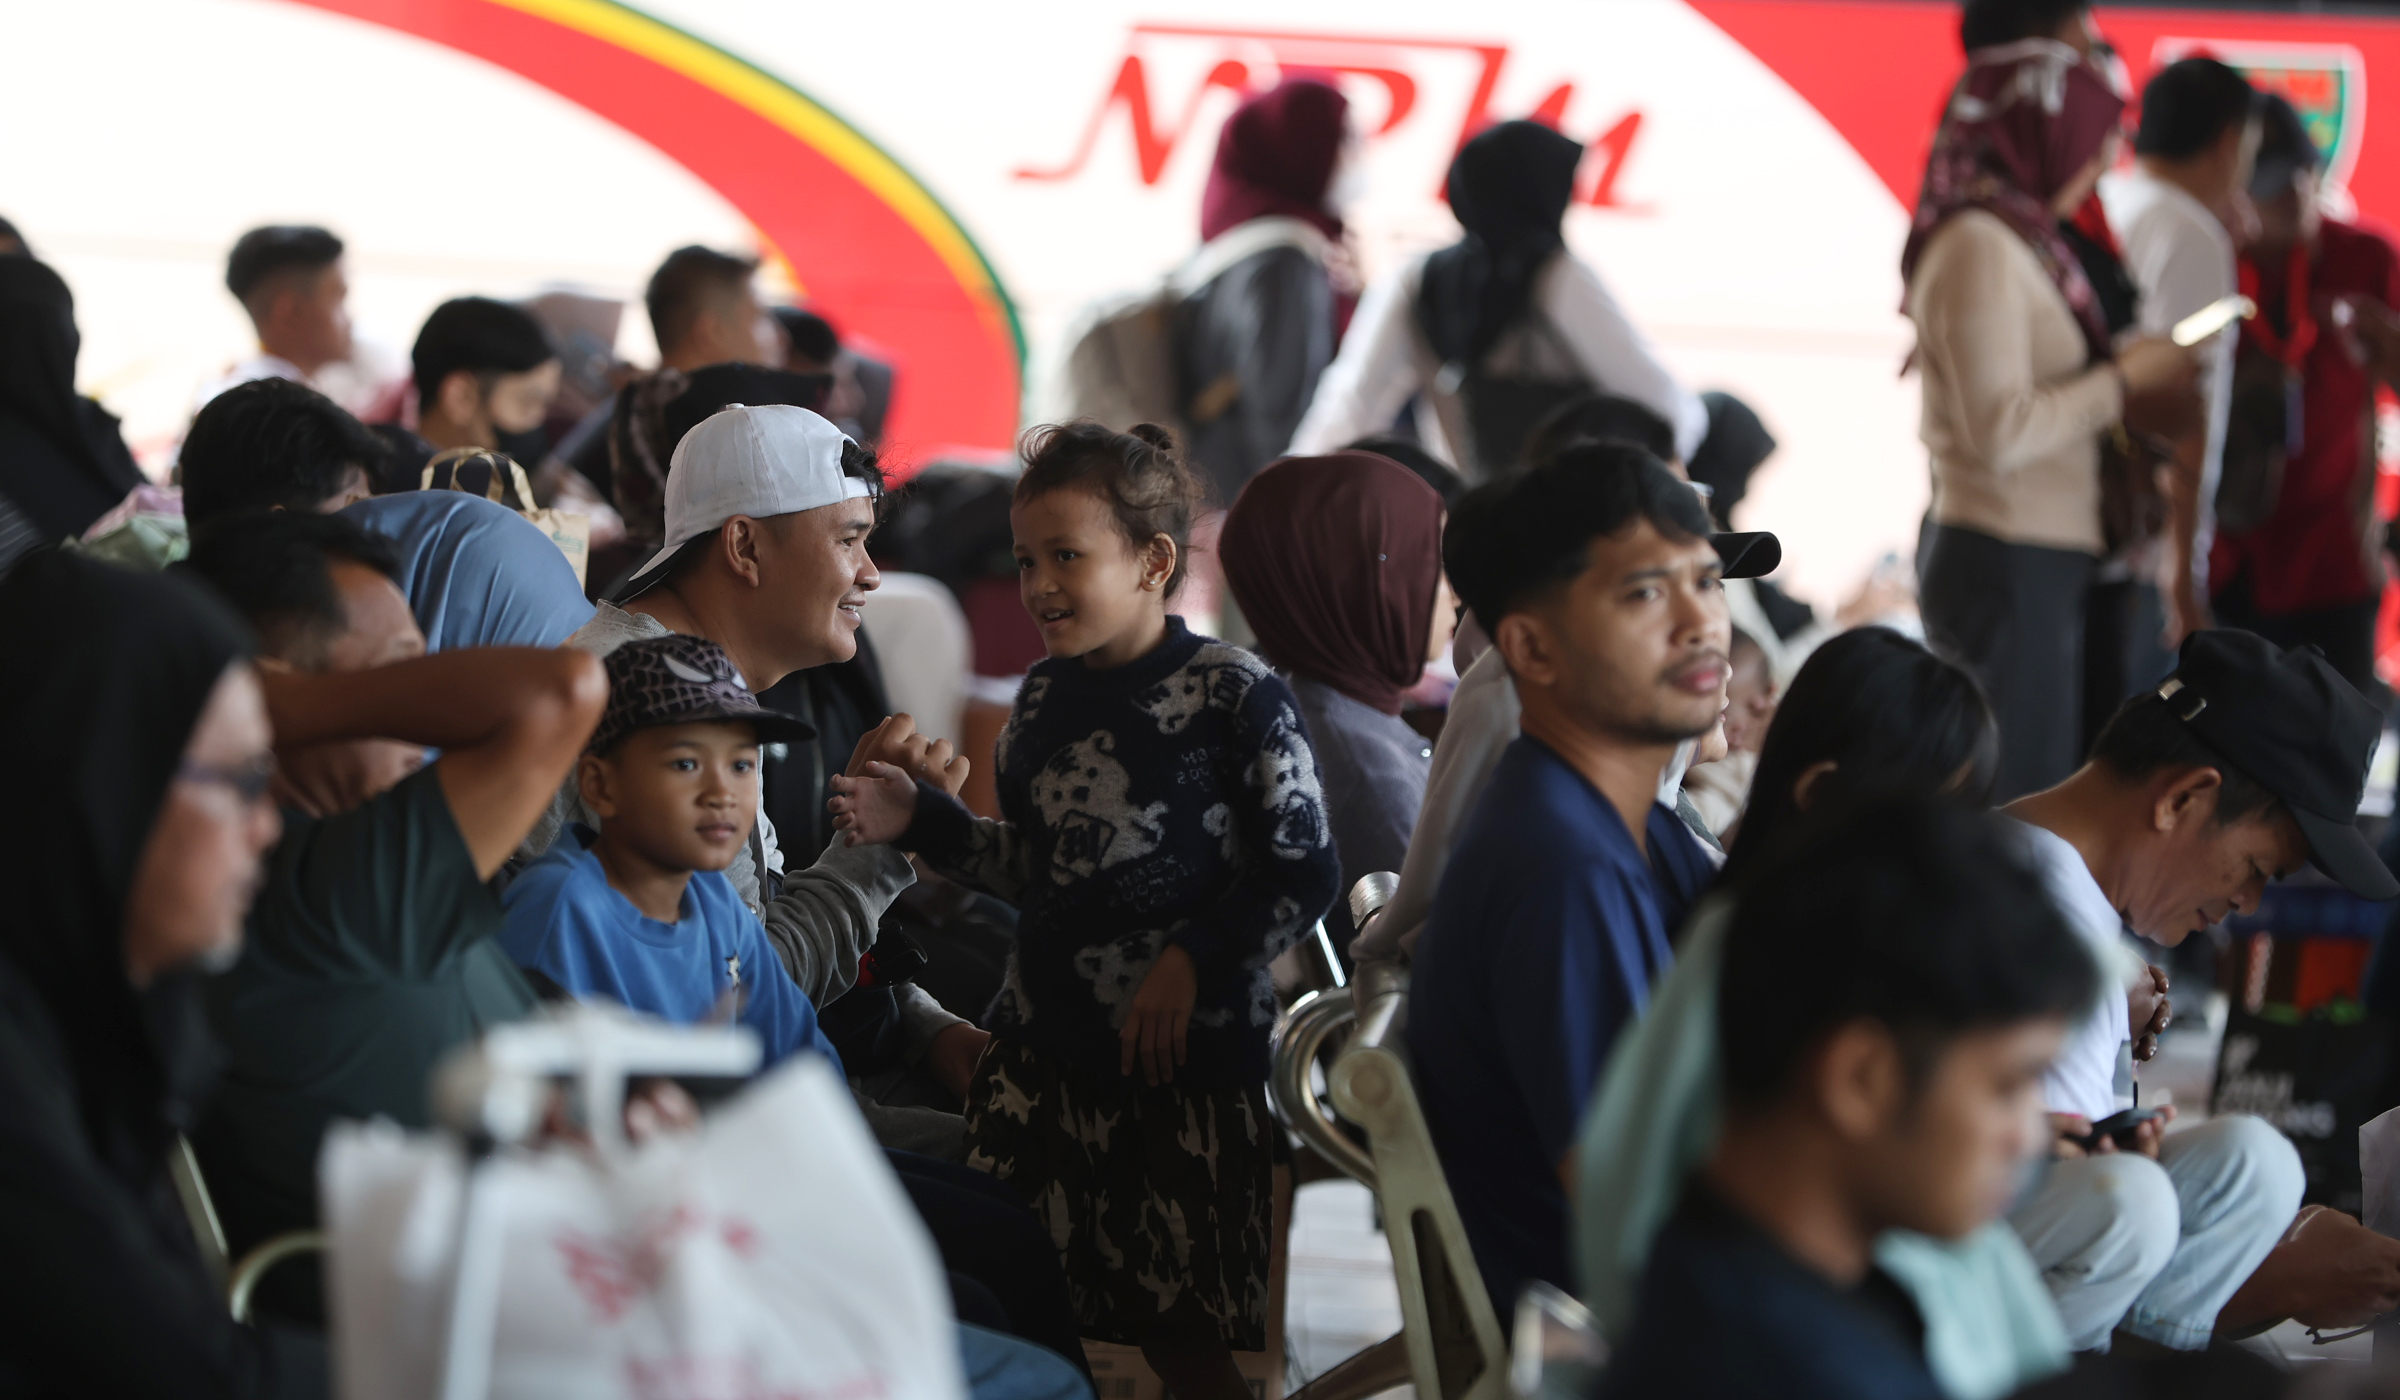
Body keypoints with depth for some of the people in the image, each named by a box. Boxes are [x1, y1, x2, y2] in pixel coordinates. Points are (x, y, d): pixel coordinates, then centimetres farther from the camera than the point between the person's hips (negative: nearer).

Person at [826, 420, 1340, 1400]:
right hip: (1042, 1045, 6)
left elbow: (1303, 873, -7)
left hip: (1183, 1051, -5)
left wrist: (1192, 962, -14)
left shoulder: (1233, 696, -8)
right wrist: (922, 823, 9)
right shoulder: (1042, 703, 11)